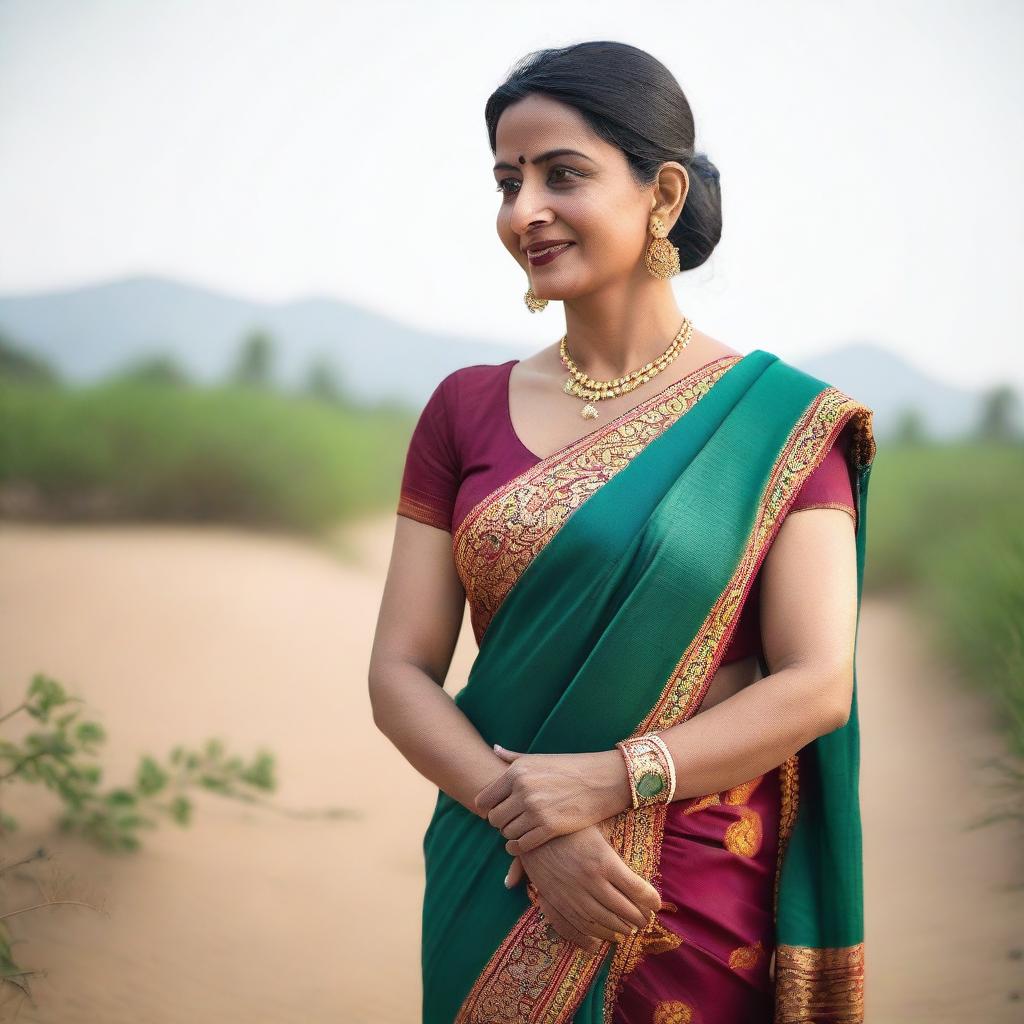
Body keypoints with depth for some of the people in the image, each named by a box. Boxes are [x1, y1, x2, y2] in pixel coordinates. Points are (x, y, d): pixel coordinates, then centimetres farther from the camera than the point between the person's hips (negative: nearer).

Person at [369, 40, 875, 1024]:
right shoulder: (464, 410, 3)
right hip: (496, 896, 2)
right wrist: (528, 822, -16)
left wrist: (606, 781, -19)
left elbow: (818, 685, -10)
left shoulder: (778, 421, -4)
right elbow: (399, 672, -1)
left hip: (703, 907, -2)